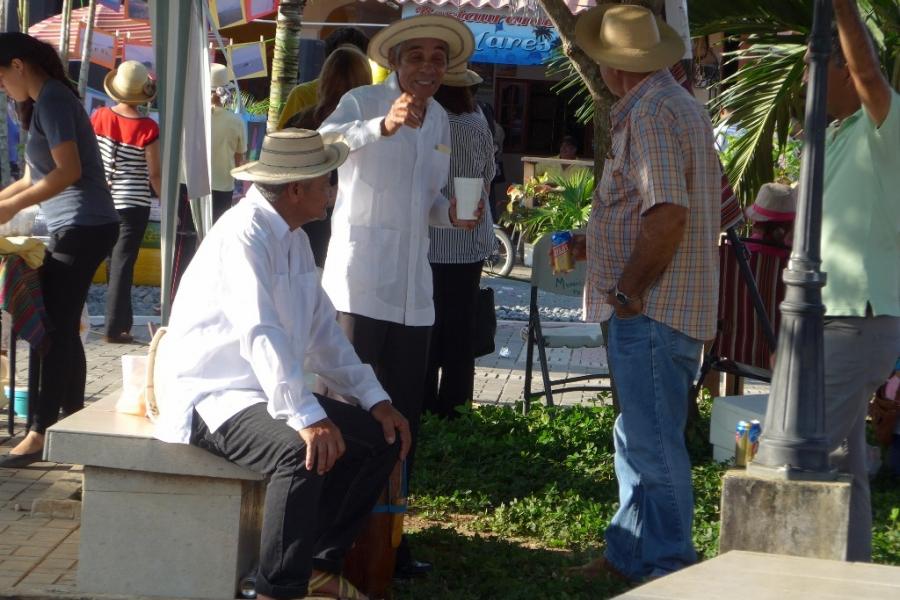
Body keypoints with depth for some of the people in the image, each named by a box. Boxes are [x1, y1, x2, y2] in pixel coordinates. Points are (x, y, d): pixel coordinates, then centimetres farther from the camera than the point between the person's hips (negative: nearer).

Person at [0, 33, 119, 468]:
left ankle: (42, 433, -9)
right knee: (63, 328, 10)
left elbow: (68, 171, -19)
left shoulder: (52, 98, -11)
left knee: (57, 330, -9)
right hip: (76, 229, 10)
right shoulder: (44, 102, 18)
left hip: (82, 228, -10)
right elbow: (37, 178, 21)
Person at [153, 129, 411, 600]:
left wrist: (374, 398, 4)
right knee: (302, 453, -34)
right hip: (212, 396, -10)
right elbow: (260, 334, -31)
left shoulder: (295, 239, 12)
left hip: (271, 392, 10)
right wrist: (307, 418, -39)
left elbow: (323, 331, 14)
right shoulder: (243, 235, -19)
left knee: (383, 437, 4)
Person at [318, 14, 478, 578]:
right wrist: (384, 126, -42)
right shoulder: (363, 102, -5)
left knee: (403, 414, 10)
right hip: (359, 282, -7)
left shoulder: (441, 120, 16)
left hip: (412, 288, 7)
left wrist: (453, 212, 2)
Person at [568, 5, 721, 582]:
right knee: (639, 440, 18)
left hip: (651, 310, -11)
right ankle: (629, 554, 28)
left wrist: (627, 290, -17)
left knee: (654, 445, -4)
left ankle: (669, 570, 2)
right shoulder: (681, 105, 16)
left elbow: (668, 215, -26)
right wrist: (597, 246, 23)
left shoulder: (650, 114, -16)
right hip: (661, 306, 11)